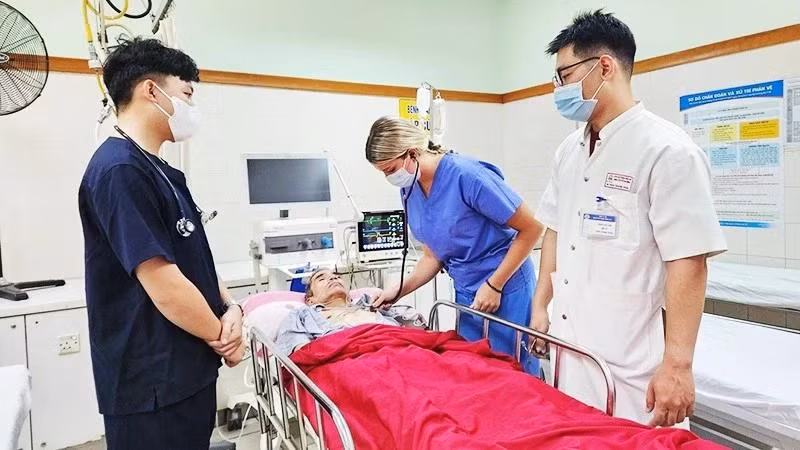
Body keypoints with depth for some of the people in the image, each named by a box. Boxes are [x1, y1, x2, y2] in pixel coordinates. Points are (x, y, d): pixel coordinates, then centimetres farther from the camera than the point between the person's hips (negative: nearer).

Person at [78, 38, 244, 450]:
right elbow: (162, 283, -24)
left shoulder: (159, 171, 12)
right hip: (152, 384, -9)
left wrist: (230, 307, -3)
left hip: (187, 370, 9)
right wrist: (222, 336, -10)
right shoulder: (120, 170, -19)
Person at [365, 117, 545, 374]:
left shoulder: (466, 175, -21)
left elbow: (531, 228, -16)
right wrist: (399, 291, -3)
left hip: (505, 290, -6)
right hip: (466, 294, 7)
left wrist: (493, 286, -16)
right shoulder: (409, 190, 1)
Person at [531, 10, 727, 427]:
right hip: (570, 349, 7)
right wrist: (540, 305, 13)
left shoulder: (669, 150, -14)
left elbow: (688, 265, -18)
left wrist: (677, 364, -18)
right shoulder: (568, 151, 8)